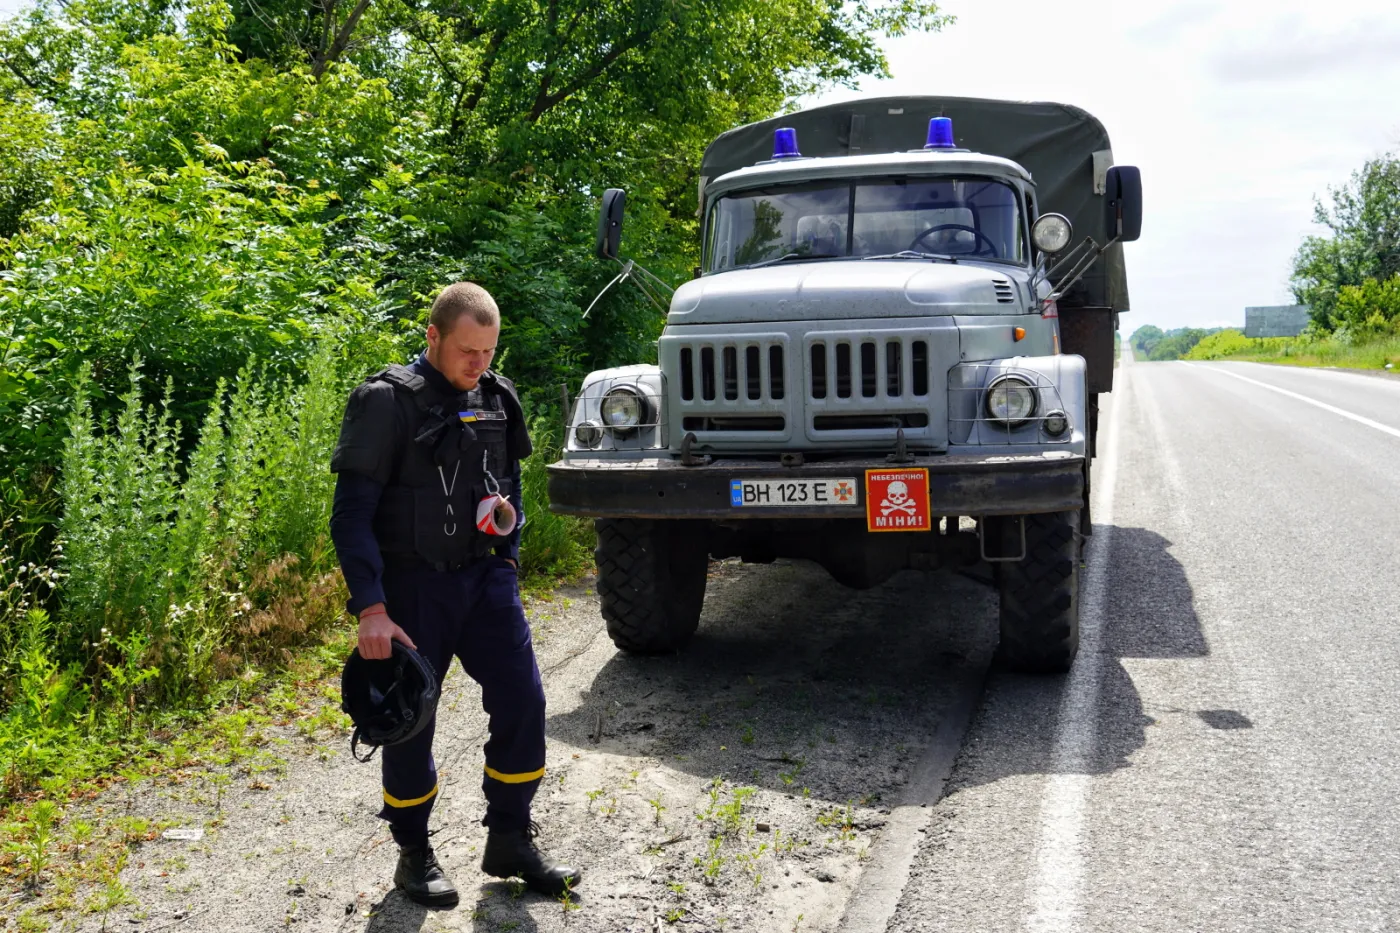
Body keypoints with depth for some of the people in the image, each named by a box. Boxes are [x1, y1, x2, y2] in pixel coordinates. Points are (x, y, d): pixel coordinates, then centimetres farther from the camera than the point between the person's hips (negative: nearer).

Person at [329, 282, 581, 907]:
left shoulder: (496, 397, 5)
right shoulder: (387, 402, -13)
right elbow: (352, 514, -14)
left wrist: (509, 515, 4)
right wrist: (370, 608, -19)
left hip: (485, 575, 5)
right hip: (412, 581, -5)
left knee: (522, 702, 2)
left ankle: (510, 842, 19)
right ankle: (414, 855, 24)